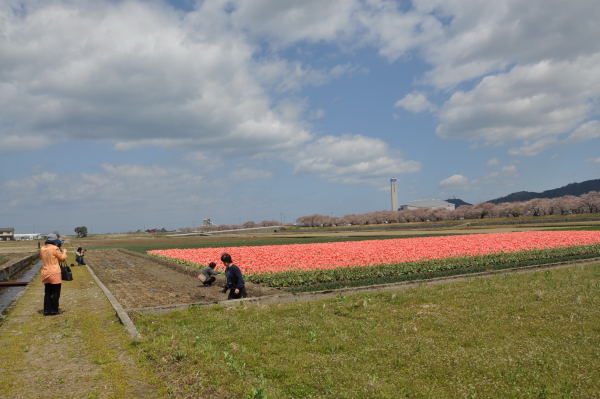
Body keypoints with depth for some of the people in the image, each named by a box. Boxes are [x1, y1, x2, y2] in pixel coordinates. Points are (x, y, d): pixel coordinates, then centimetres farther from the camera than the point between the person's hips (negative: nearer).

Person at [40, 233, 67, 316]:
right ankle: (54, 310, 6)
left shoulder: (42, 249, 5)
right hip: (54, 273, -6)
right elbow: (62, 258, -4)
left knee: (47, 293, 13)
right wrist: (64, 252, 16)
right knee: (55, 293, 3)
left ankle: (47, 310, 14)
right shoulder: (55, 248, -14)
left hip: (45, 273, 6)